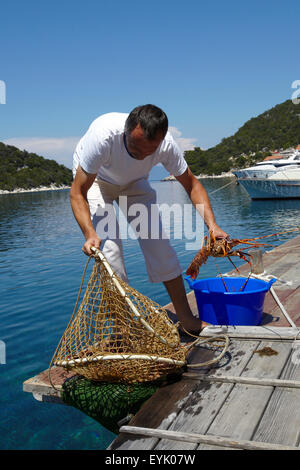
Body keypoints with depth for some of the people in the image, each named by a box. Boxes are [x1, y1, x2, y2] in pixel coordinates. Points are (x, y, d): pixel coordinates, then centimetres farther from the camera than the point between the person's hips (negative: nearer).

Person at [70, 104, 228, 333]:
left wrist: (212, 225, -26)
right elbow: (78, 193, -32)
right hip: (95, 180, -2)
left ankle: (185, 318, 3)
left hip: (134, 182, 3)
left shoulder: (166, 143, -30)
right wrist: (90, 234, -46)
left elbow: (192, 184, -14)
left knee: (159, 243, -7)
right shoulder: (103, 135, -40)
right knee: (109, 248, -19)